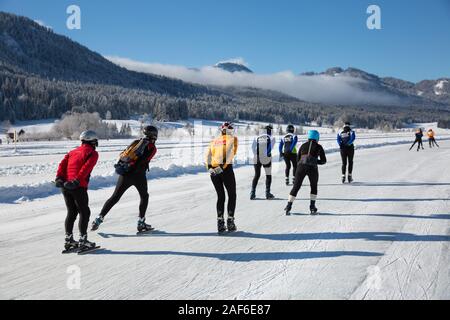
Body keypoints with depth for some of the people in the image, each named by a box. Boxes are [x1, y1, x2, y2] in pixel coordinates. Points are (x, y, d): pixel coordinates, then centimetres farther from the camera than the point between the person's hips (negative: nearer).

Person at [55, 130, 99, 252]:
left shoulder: (73, 152, 23)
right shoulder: (93, 153, 4)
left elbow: (62, 164, 8)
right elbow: (86, 168, -14)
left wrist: (59, 178, -3)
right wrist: (76, 181, -21)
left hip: (65, 186, 6)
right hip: (78, 187, -6)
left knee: (71, 212, 17)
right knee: (84, 213, 5)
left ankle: (69, 240, 19)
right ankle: (83, 241, 3)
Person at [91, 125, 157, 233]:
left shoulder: (136, 142, 15)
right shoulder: (152, 148, 0)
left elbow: (123, 154, 13)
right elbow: (142, 161, -12)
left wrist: (121, 164, 18)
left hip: (125, 174, 4)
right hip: (138, 175, -4)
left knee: (115, 197, 11)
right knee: (144, 197, 18)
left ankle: (99, 218, 6)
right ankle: (141, 223, 15)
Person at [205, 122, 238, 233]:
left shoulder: (214, 141, 20)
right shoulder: (232, 139, 8)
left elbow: (208, 155, 4)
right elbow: (230, 154, -10)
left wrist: (210, 168, -6)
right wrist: (223, 166, -17)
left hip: (214, 170, 4)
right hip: (226, 169, -4)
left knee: (220, 196, 15)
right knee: (232, 195, 11)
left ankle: (220, 222, 8)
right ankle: (230, 221, 4)